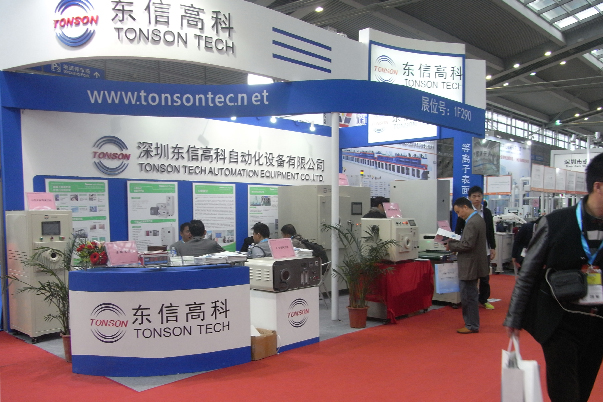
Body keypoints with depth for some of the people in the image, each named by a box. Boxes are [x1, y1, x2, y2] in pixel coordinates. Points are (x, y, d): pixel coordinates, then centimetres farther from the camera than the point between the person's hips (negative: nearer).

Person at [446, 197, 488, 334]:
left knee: (468, 296, 0)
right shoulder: (478, 219, 11)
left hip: (470, 265, -10)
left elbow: (468, 244, -25)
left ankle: (472, 326, 9)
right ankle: (472, 322, 28)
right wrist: (455, 242, 7)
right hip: (473, 264, 10)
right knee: (470, 295, 18)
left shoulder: (472, 223, -21)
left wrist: (451, 245, -14)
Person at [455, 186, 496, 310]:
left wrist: (493, 248, 8)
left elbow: (491, 231, 10)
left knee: (485, 276, 8)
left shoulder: (487, 212, 7)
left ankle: (484, 300, 21)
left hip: (484, 249, 3)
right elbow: (458, 230, 0)